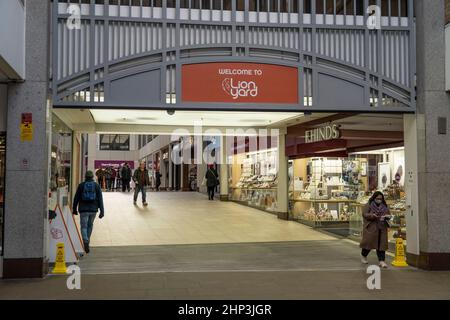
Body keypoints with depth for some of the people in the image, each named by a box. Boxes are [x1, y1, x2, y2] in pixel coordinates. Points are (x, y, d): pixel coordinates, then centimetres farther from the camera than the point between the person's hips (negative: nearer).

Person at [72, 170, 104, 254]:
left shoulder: (81, 185, 0)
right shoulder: (96, 185, 2)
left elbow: (76, 198, 3)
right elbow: (100, 199, -2)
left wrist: (74, 209, 14)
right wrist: (102, 211, -2)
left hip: (83, 209, -2)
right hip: (93, 209, 2)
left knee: (84, 226, 0)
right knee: (90, 225, 19)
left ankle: (86, 242, -22)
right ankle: (87, 241, 29)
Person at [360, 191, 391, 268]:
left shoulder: (384, 206, 14)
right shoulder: (368, 205, -1)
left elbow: (389, 214, 17)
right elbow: (364, 214, -9)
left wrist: (387, 217, -7)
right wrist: (372, 216, -26)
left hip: (382, 228, 4)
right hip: (371, 228, -4)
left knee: (382, 244, -1)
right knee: (368, 242, 0)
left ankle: (381, 261, 0)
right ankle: (363, 256, 24)